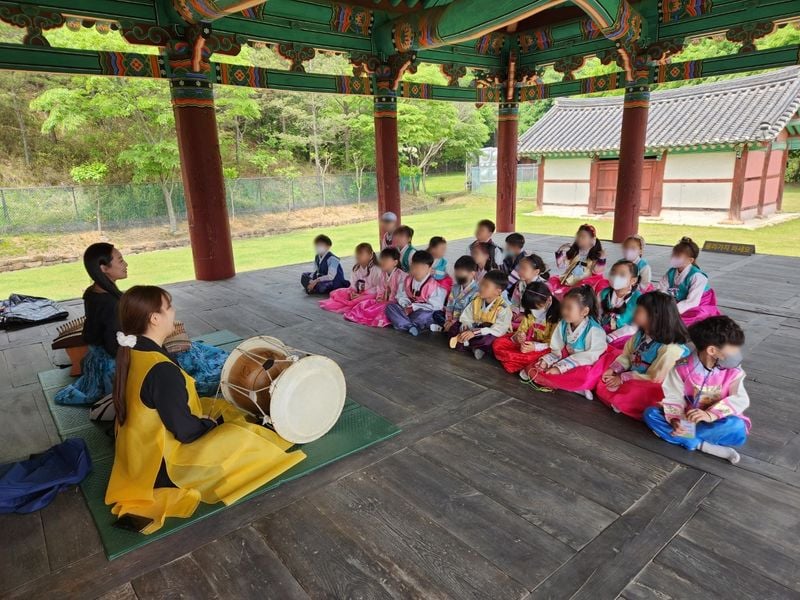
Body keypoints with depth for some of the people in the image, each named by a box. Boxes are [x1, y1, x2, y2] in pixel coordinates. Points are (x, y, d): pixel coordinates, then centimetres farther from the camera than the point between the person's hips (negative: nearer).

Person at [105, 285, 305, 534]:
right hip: (162, 468, -9)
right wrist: (214, 424, -7)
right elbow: (185, 431, -25)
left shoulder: (131, 354, -4)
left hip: (139, 453, 9)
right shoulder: (162, 371, -34)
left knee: (219, 407, 15)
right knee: (239, 436, -6)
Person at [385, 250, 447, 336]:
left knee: (422, 316, -40)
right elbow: (401, 296, 6)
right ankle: (410, 326, -30)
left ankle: (403, 323, -14)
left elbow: (434, 306, -20)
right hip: (409, 309, 6)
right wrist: (406, 305, -16)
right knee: (390, 307, -13)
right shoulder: (408, 280, 1)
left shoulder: (433, 284, -17)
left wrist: (414, 307, -19)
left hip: (425, 312, -6)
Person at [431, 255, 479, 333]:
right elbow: (450, 305, 8)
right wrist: (448, 320, -8)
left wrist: (454, 322, -21)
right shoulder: (455, 287, 10)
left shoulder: (476, 291, -15)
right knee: (436, 314, -8)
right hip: (453, 317, 8)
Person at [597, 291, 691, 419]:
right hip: (633, 380, 8)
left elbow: (654, 378, -22)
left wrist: (623, 378, -20)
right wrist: (612, 370, -13)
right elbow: (626, 355, 5)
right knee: (602, 385, -6)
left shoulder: (670, 349, -26)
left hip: (650, 389, -8)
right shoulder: (641, 334, -2)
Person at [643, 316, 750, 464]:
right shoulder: (682, 368, -13)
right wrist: (675, 419, -31)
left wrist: (711, 415, -34)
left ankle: (683, 436, -23)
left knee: (738, 428, -34)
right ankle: (702, 445, -28)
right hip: (686, 420, 1)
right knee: (650, 414, -23)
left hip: (716, 423, -1)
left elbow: (740, 400, -19)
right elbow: (674, 397, -11)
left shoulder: (732, 372, -9)